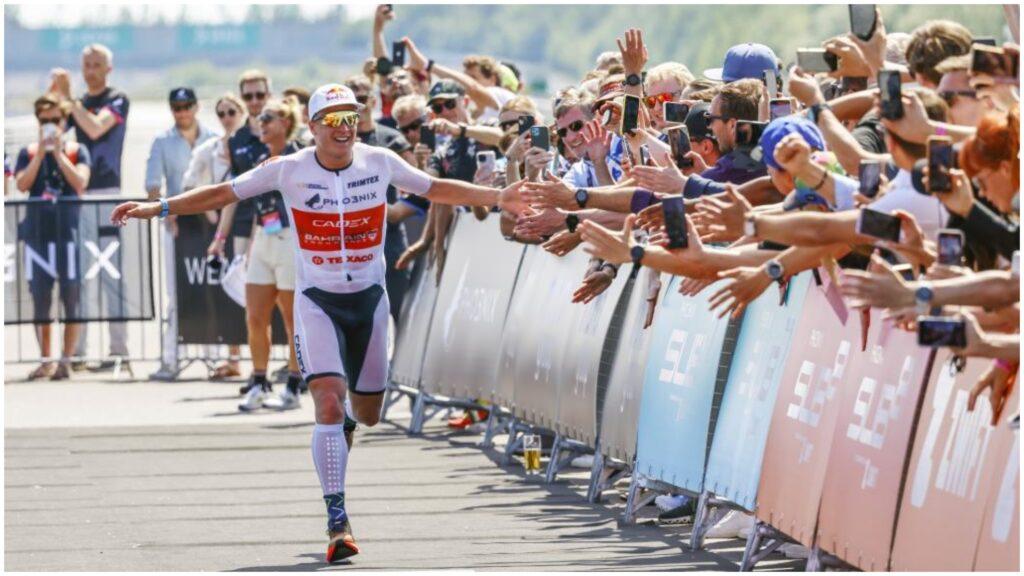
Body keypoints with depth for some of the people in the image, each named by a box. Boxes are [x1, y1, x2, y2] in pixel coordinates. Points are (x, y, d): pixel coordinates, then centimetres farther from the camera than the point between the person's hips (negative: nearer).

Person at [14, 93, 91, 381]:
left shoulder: (77, 151, 5)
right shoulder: (29, 153, 8)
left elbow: (80, 182, -12)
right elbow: (22, 184, -7)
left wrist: (58, 152, -12)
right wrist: (41, 154, -11)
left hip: (69, 230, -2)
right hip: (37, 232, 2)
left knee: (71, 297, -4)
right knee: (40, 298, 3)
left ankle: (66, 360, 0)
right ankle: (45, 360, 10)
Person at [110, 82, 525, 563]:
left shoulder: (380, 162, -4)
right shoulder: (288, 170, -10)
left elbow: (437, 189, 6)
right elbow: (223, 194, -6)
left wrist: (496, 197, -2)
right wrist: (157, 208, -12)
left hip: (369, 298, 3)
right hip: (317, 301, -3)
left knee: (368, 414, 11)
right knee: (330, 405, -18)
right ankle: (337, 522, -16)